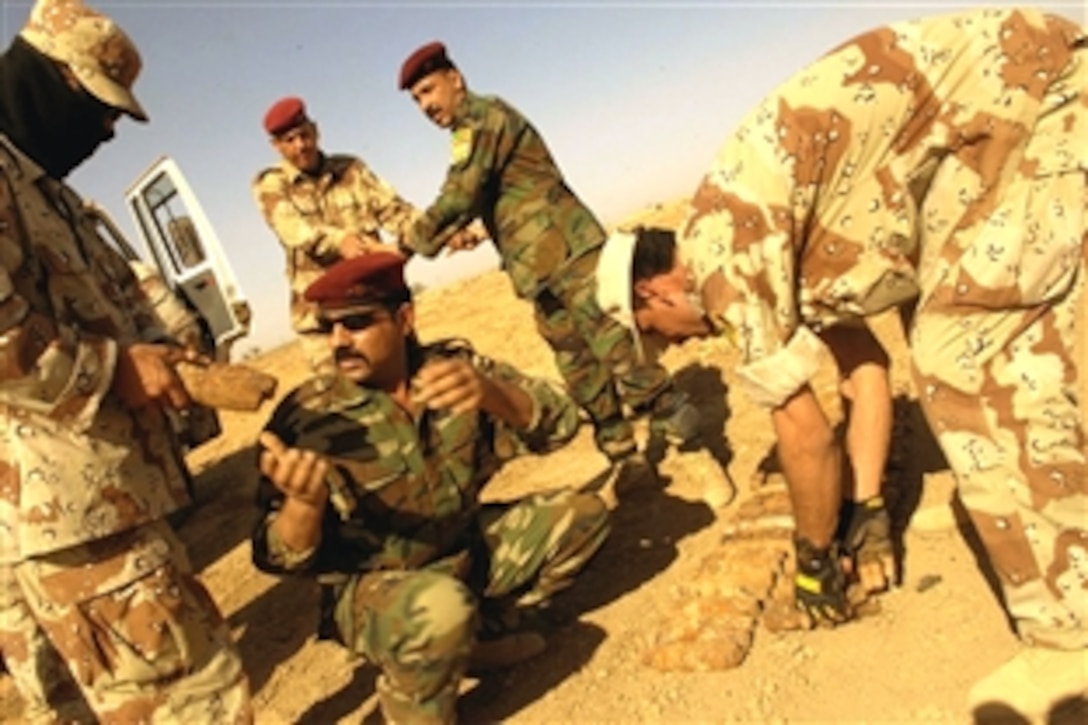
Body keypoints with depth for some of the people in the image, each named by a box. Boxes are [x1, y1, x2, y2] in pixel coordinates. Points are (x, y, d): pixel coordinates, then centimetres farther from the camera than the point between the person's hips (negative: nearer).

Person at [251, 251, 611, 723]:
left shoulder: (454, 365, -8)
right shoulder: (306, 419, -16)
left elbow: (557, 425, -15)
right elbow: (283, 558, -16)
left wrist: (490, 394, -35)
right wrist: (305, 502, -39)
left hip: (469, 551, 5)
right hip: (372, 588, -4)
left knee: (581, 514, -4)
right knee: (440, 608, -35)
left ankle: (483, 632, 2)